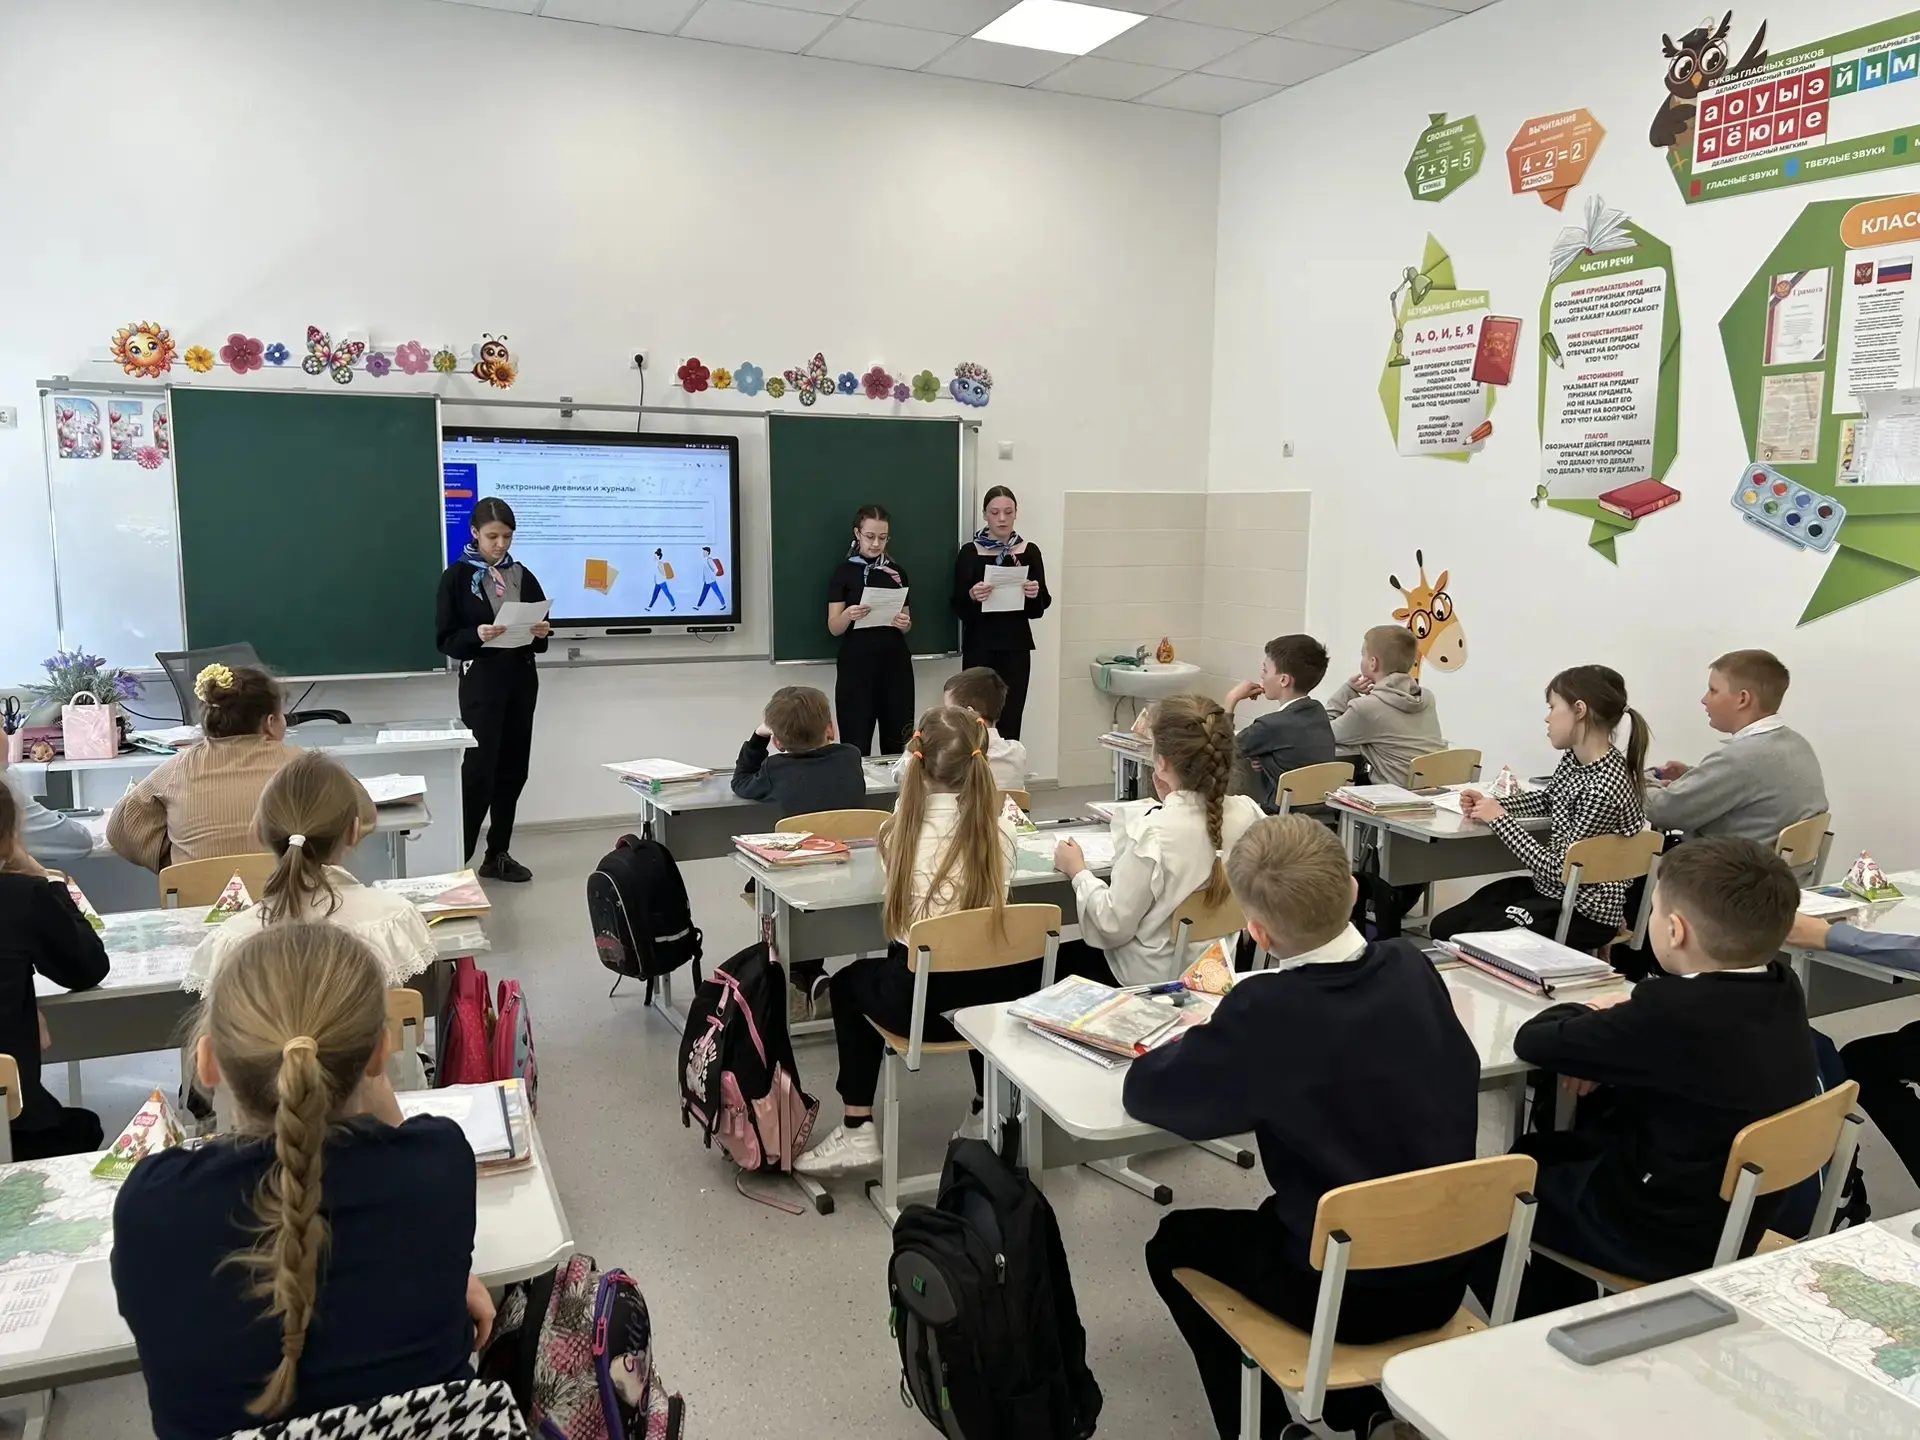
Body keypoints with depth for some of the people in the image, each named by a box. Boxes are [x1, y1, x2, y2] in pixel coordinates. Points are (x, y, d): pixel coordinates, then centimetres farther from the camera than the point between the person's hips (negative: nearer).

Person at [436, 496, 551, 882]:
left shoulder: (523, 576, 9)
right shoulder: (457, 577, -3)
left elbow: (540, 640, 12)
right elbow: (447, 640, -7)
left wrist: (541, 633, -10)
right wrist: (477, 635, -25)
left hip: (522, 679, 5)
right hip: (481, 681, -5)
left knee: (513, 768, 6)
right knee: (479, 768, -9)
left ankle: (498, 854, 16)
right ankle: (457, 857, -1)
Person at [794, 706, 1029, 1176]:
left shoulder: (903, 826, -8)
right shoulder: (998, 825, -5)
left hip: (917, 1001, -2)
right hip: (991, 994, 2)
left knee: (849, 982, 31)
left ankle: (858, 1130, 26)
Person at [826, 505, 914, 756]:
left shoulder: (897, 572, 10)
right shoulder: (844, 571, 0)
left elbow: (906, 626, 14)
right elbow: (834, 627, -4)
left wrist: (905, 623, -9)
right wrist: (848, 615, -25)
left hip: (894, 664, 3)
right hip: (856, 666, -3)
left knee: (897, 744, -1)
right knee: (856, 744, -7)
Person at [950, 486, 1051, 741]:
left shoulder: (1029, 551, 6)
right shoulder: (970, 552, 1)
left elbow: (1040, 607, 4)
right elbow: (958, 607, -2)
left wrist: (1035, 595, -17)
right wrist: (972, 596, -22)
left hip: (1016, 647, 1)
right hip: (979, 646, -1)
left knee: (1010, 724, -2)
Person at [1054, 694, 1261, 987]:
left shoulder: (1154, 832, -30)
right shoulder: (1248, 812, -13)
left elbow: (1114, 925, -21)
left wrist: (1077, 870, -6)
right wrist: (1170, 803, 7)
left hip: (1153, 978, -6)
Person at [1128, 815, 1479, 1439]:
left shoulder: (1265, 1011, -25)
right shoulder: (1411, 966, -9)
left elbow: (1143, 1092, -15)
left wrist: (1207, 1041, 6)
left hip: (1347, 1294, -5)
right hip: (1443, 1273, 6)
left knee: (1175, 1240, 19)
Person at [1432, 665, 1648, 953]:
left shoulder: (1605, 789, -27)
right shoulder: (1573, 760, 0)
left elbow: (1559, 869, -25)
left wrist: (1500, 819, -17)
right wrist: (1490, 804, 5)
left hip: (1585, 910, -9)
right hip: (1550, 889, 9)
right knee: (1444, 926, 6)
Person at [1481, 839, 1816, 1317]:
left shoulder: (1672, 1013, -32)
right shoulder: (1784, 991, -8)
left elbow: (1534, 1040, -22)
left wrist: (1593, 1014, -1)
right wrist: (1613, 1038, -3)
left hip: (1660, 1239, -8)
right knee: (1541, 1151, 25)